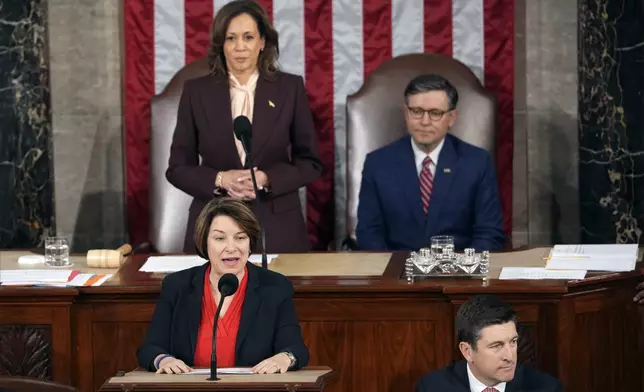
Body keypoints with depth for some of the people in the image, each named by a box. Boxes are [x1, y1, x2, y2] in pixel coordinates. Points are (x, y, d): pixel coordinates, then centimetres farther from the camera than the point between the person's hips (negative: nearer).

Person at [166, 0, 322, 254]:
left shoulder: (290, 88, 2)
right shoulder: (196, 91, 2)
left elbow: (310, 163, 4)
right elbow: (178, 167, 4)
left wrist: (266, 179, -13)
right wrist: (219, 180, -14)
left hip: (277, 228, 0)